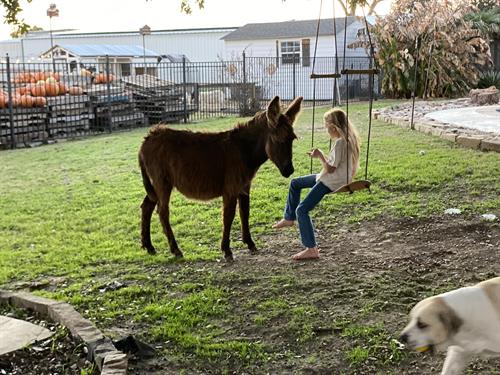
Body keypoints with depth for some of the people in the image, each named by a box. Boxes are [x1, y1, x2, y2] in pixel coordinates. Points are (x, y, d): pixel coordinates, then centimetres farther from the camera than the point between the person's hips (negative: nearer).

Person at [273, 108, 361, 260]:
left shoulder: (340, 142, -24)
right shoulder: (349, 138, 5)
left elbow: (330, 169, -23)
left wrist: (320, 155, -12)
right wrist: (320, 156, 9)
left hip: (331, 183, -11)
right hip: (332, 178, 11)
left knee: (301, 210, -15)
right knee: (295, 183, 23)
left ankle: (311, 249, -10)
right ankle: (289, 218, 36)